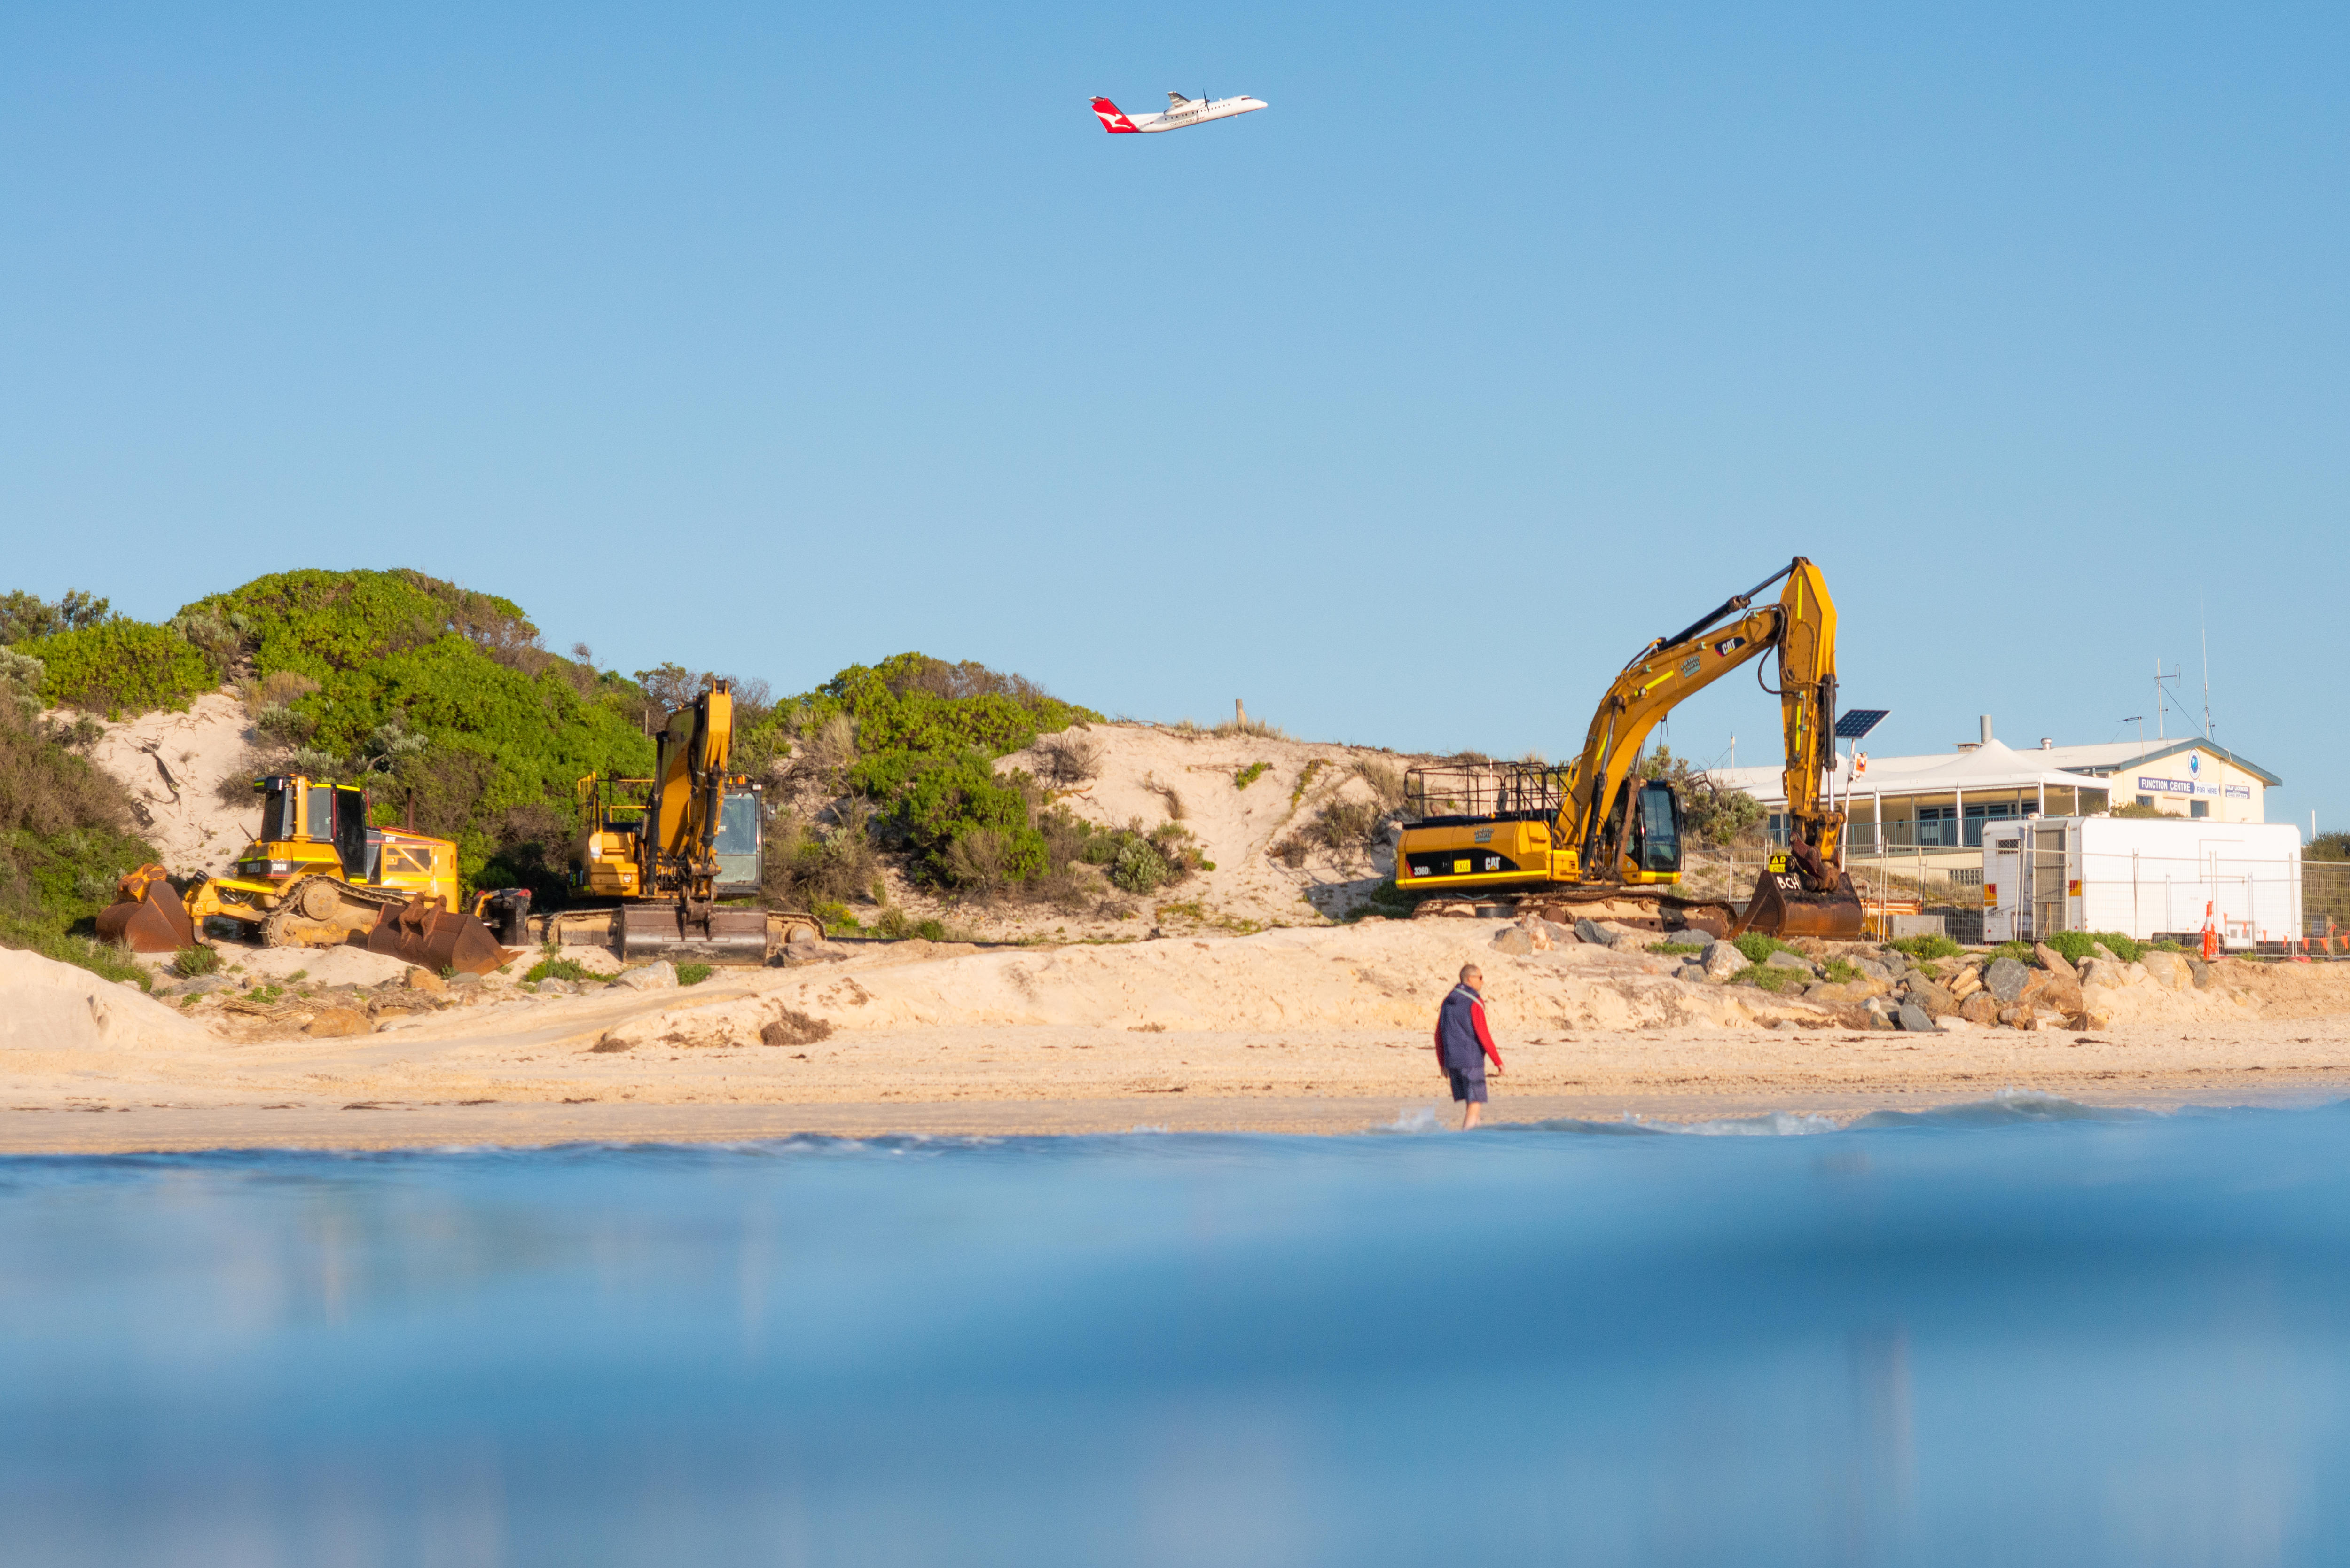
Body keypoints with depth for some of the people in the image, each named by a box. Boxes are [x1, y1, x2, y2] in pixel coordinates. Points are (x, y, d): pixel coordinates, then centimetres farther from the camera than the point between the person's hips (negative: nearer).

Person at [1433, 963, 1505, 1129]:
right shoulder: (1474, 1003, -10)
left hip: (1452, 1061, 8)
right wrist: (1498, 1062, -10)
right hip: (1471, 1061, -7)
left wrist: (1443, 1064, 23)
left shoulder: (1448, 1002, 13)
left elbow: (1439, 1035, 16)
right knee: (1475, 1105, -6)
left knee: (1470, 1106, 16)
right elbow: (1483, 1035, -14)